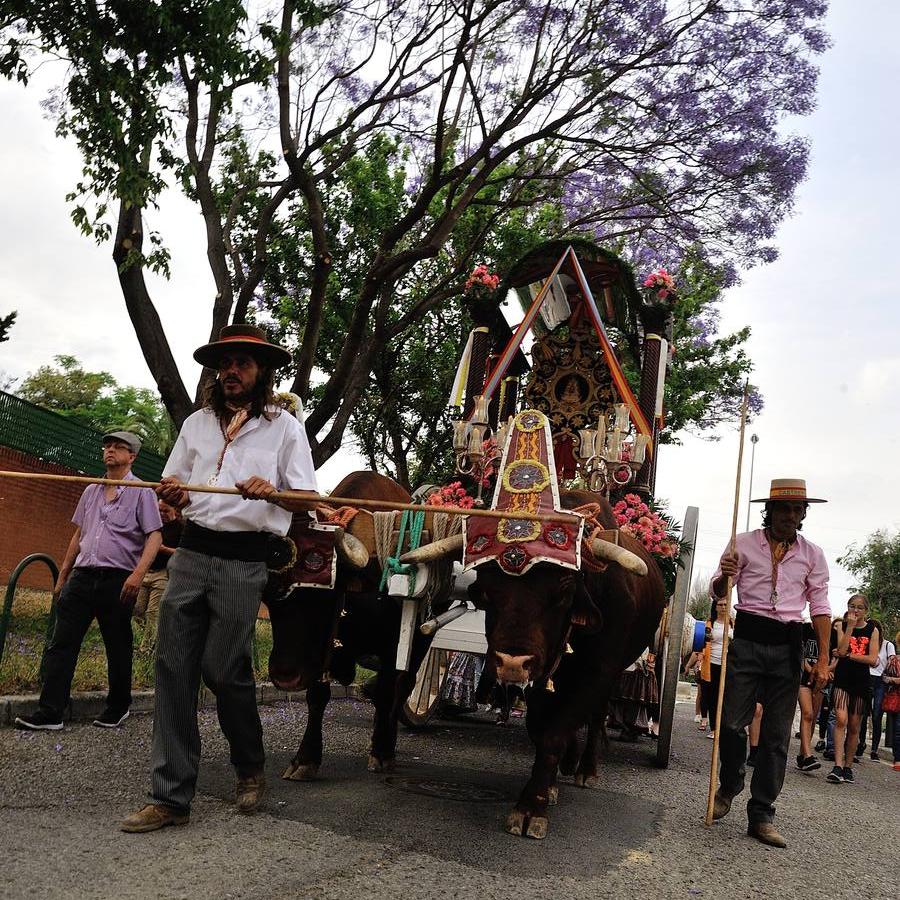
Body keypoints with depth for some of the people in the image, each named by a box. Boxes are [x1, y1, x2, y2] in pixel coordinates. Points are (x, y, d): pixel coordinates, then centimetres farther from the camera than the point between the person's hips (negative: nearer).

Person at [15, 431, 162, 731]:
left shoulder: (141, 492, -1)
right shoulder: (91, 491, 17)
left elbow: (154, 536, -8)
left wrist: (138, 573, -20)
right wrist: (63, 573, 19)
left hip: (117, 580, -5)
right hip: (82, 576, 5)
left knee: (118, 649, 5)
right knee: (61, 645, -2)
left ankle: (118, 708, 22)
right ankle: (49, 713, -1)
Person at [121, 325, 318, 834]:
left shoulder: (284, 426, 4)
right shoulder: (198, 423, 17)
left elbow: (307, 500, -2)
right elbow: (173, 488, 17)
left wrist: (271, 492, -23)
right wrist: (175, 494, -7)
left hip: (244, 561, -4)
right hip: (193, 551, 4)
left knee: (224, 669, -1)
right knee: (174, 668, -2)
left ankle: (251, 770, 25)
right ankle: (171, 798, 5)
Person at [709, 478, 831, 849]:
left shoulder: (813, 554, 9)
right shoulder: (744, 543, 4)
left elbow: (820, 606, 9)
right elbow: (718, 591, 6)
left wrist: (823, 659, 1)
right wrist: (725, 575, -19)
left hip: (787, 647, 2)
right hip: (748, 639, -1)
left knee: (777, 735, 3)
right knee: (731, 722, -4)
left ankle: (761, 816, 10)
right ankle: (728, 787, 24)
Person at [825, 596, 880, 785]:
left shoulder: (872, 630, 4)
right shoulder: (841, 626, 3)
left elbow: (873, 660, -4)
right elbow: (841, 650, -11)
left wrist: (848, 655, -10)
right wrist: (850, 626, -12)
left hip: (861, 682, 2)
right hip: (842, 679, -2)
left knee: (854, 726, 7)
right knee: (841, 720, -17)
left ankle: (848, 767, 18)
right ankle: (838, 766, -21)